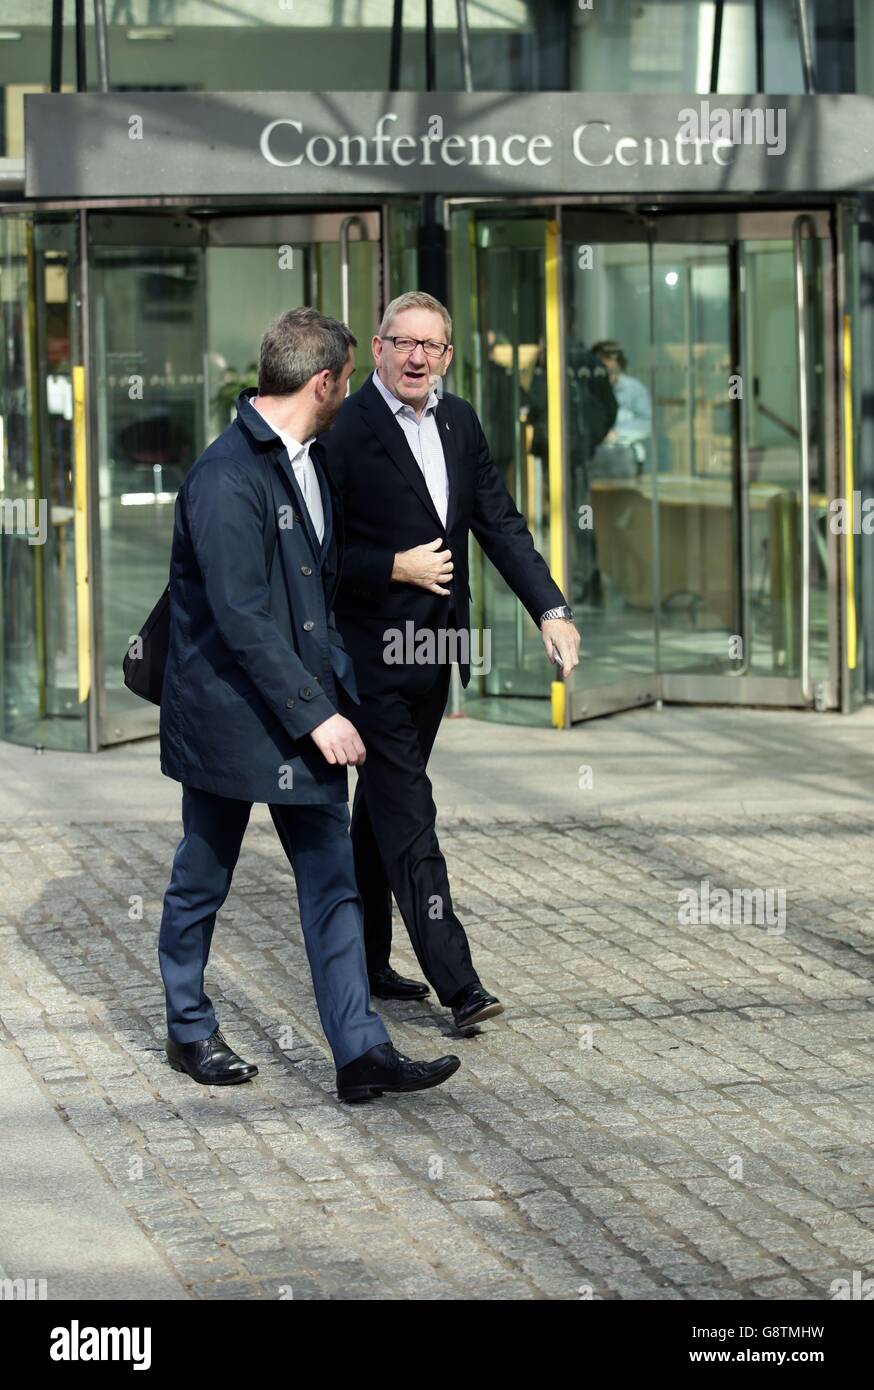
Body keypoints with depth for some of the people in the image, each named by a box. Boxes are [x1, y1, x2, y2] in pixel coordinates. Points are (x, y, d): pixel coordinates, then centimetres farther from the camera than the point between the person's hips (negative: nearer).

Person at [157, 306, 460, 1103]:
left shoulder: (308, 462, 9)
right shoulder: (227, 478, -21)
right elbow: (241, 619, -24)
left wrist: (338, 690, 18)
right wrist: (316, 715, -24)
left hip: (306, 708, 8)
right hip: (228, 714, -8)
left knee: (333, 882, 2)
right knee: (202, 882, 11)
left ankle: (361, 1051, 1)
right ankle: (190, 1030, 27)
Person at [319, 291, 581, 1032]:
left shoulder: (460, 421, 8)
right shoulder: (343, 429, -13)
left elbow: (501, 522, 7)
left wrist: (552, 609, -3)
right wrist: (396, 568, -18)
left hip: (433, 647, 8)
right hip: (373, 651, -7)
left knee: (383, 808, 16)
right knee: (408, 815, -7)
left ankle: (364, 960, 26)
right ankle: (455, 981, -9)